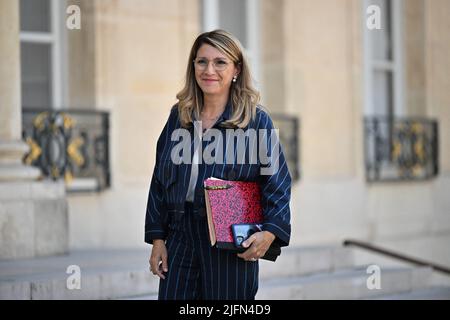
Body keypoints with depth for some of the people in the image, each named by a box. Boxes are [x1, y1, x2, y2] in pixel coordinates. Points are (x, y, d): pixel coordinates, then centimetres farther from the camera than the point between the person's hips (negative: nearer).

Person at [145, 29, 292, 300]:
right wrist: (157, 238, 8)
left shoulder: (256, 120, -1)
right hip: (180, 239, 4)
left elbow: (277, 182, -3)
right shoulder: (179, 117, 11)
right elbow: (159, 181, 13)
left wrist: (270, 232, -17)